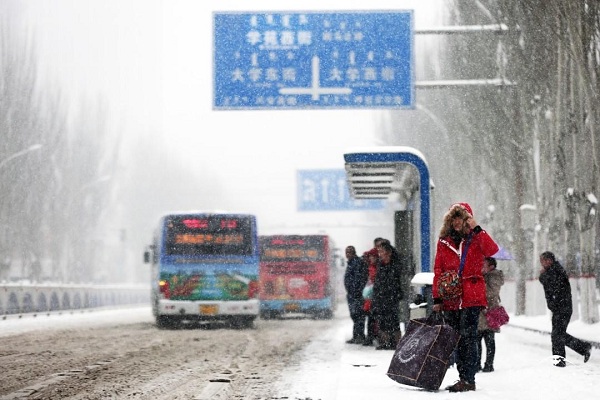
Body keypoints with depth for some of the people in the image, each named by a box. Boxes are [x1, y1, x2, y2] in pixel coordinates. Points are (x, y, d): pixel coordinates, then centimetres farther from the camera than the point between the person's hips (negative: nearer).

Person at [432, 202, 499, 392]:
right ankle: (463, 376, 13)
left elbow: (492, 250, -17)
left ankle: (468, 380, -11)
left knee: (468, 337, -10)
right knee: (457, 339, 7)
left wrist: (477, 229, -20)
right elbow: (438, 271, 10)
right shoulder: (444, 241, 12)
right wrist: (437, 298, 3)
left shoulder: (475, 238, 4)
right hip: (450, 299, 4)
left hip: (471, 297, -4)